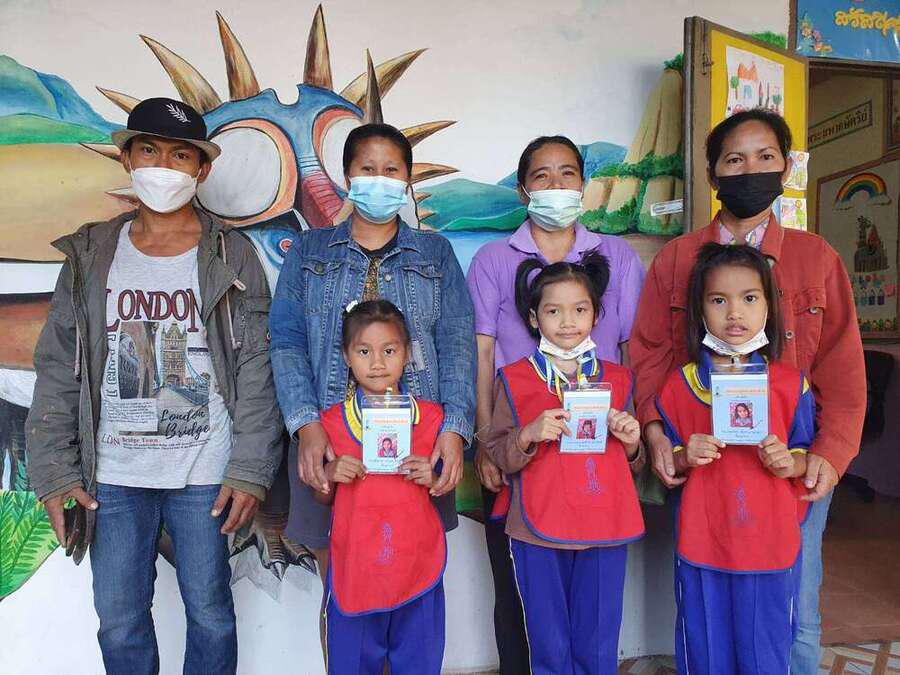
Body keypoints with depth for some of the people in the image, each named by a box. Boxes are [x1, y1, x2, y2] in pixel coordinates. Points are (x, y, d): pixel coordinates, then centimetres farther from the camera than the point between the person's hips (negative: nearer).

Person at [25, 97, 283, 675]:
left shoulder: (233, 257, -1)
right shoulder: (90, 255, 5)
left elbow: (257, 372, -5)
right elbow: (58, 371, 5)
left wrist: (250, 470, -11)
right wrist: (55, 472, -1)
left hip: (206, 475, -2)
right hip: (113, 476, 2)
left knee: (210, 614, 12)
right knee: (120, 624, 14)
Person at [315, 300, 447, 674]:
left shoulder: (431, 417, 0)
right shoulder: (333, 421, 0)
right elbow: (323, 498, 10)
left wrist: (431, 478, -12)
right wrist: (331, 475, -11)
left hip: (418, 566, 0)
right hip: (354, 568, 0)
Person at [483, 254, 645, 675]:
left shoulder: (616, 379, 10)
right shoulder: (515, 380, 0)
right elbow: (495, 455, -1)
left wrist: (632, 441, -3)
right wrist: (529, 435, -19)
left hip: (605, 531, 3)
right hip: (539, 531, -2)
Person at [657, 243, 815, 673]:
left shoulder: (790, 384, -1)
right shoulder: (680, 385, -1)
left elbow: (803, 457, 8)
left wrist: (789, 463, -13)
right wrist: (686, 458, -14)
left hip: (771, 549, 0)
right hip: (701, 548, 0)